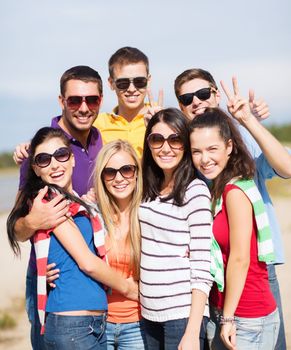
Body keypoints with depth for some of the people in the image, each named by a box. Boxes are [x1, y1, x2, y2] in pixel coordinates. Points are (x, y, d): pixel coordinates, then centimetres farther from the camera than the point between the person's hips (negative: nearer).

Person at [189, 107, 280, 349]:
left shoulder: (236, 191, -16)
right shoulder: (216, 188, 9)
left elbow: (240, 259, -17)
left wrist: (228, 318, -12)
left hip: (248, 320, -8)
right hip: (219, 312, 8)